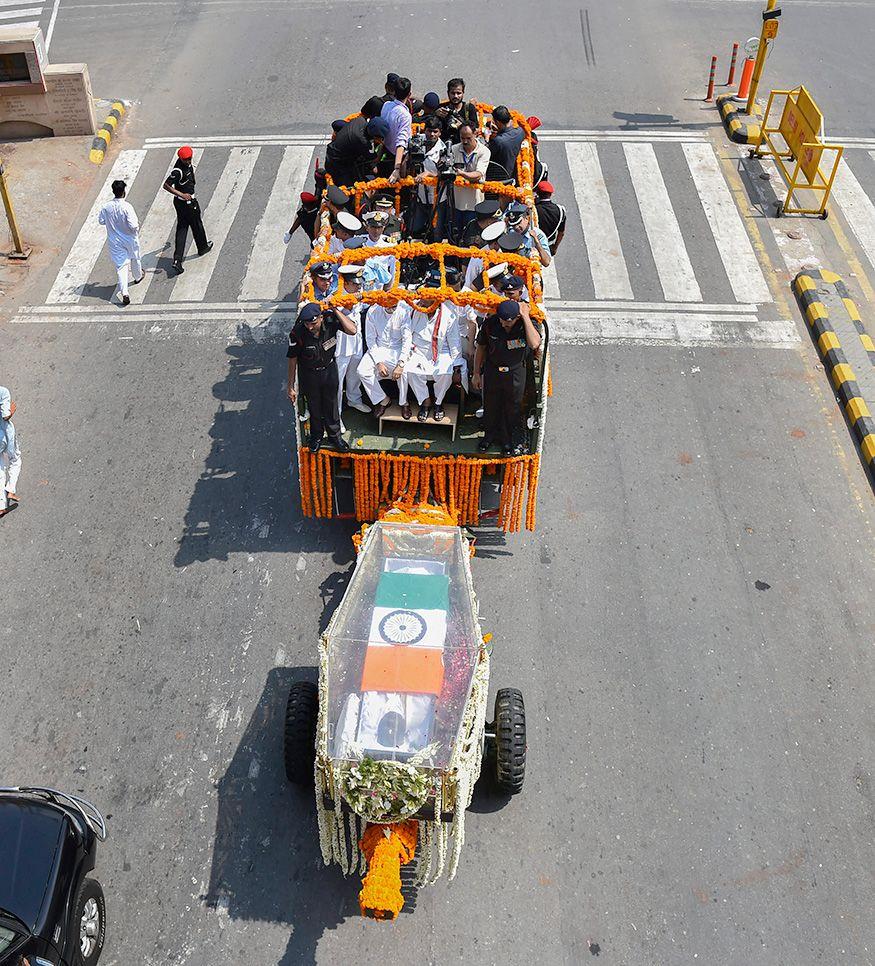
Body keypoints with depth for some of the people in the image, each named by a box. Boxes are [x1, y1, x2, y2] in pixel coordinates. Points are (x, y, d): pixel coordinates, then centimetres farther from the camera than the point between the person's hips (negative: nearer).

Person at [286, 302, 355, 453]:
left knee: (331, 404, 20)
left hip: (329, 369, 2)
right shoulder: (297, 333, -29)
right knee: (314, 406, 18)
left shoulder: (330, 319, -25)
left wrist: (335, 310, -37)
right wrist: (290, 387, -10)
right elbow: (292, 360, -17)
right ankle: (316, 436, 44)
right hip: (309, 374, -1)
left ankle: (334, 435, 42)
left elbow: (352, 330, -35)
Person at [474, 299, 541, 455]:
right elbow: (480, 348, -3)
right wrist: (476, 373, 4)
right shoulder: (490, 323, -19)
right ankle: (490, 435, 46)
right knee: (490, 406, 20)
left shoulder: (526, 324, -23)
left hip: (515, 373, -2)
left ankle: (515, 440, 39)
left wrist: (526, 316, -41)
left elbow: (534, 344, -45)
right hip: (492, 371, 2)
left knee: (513, 408, 16)